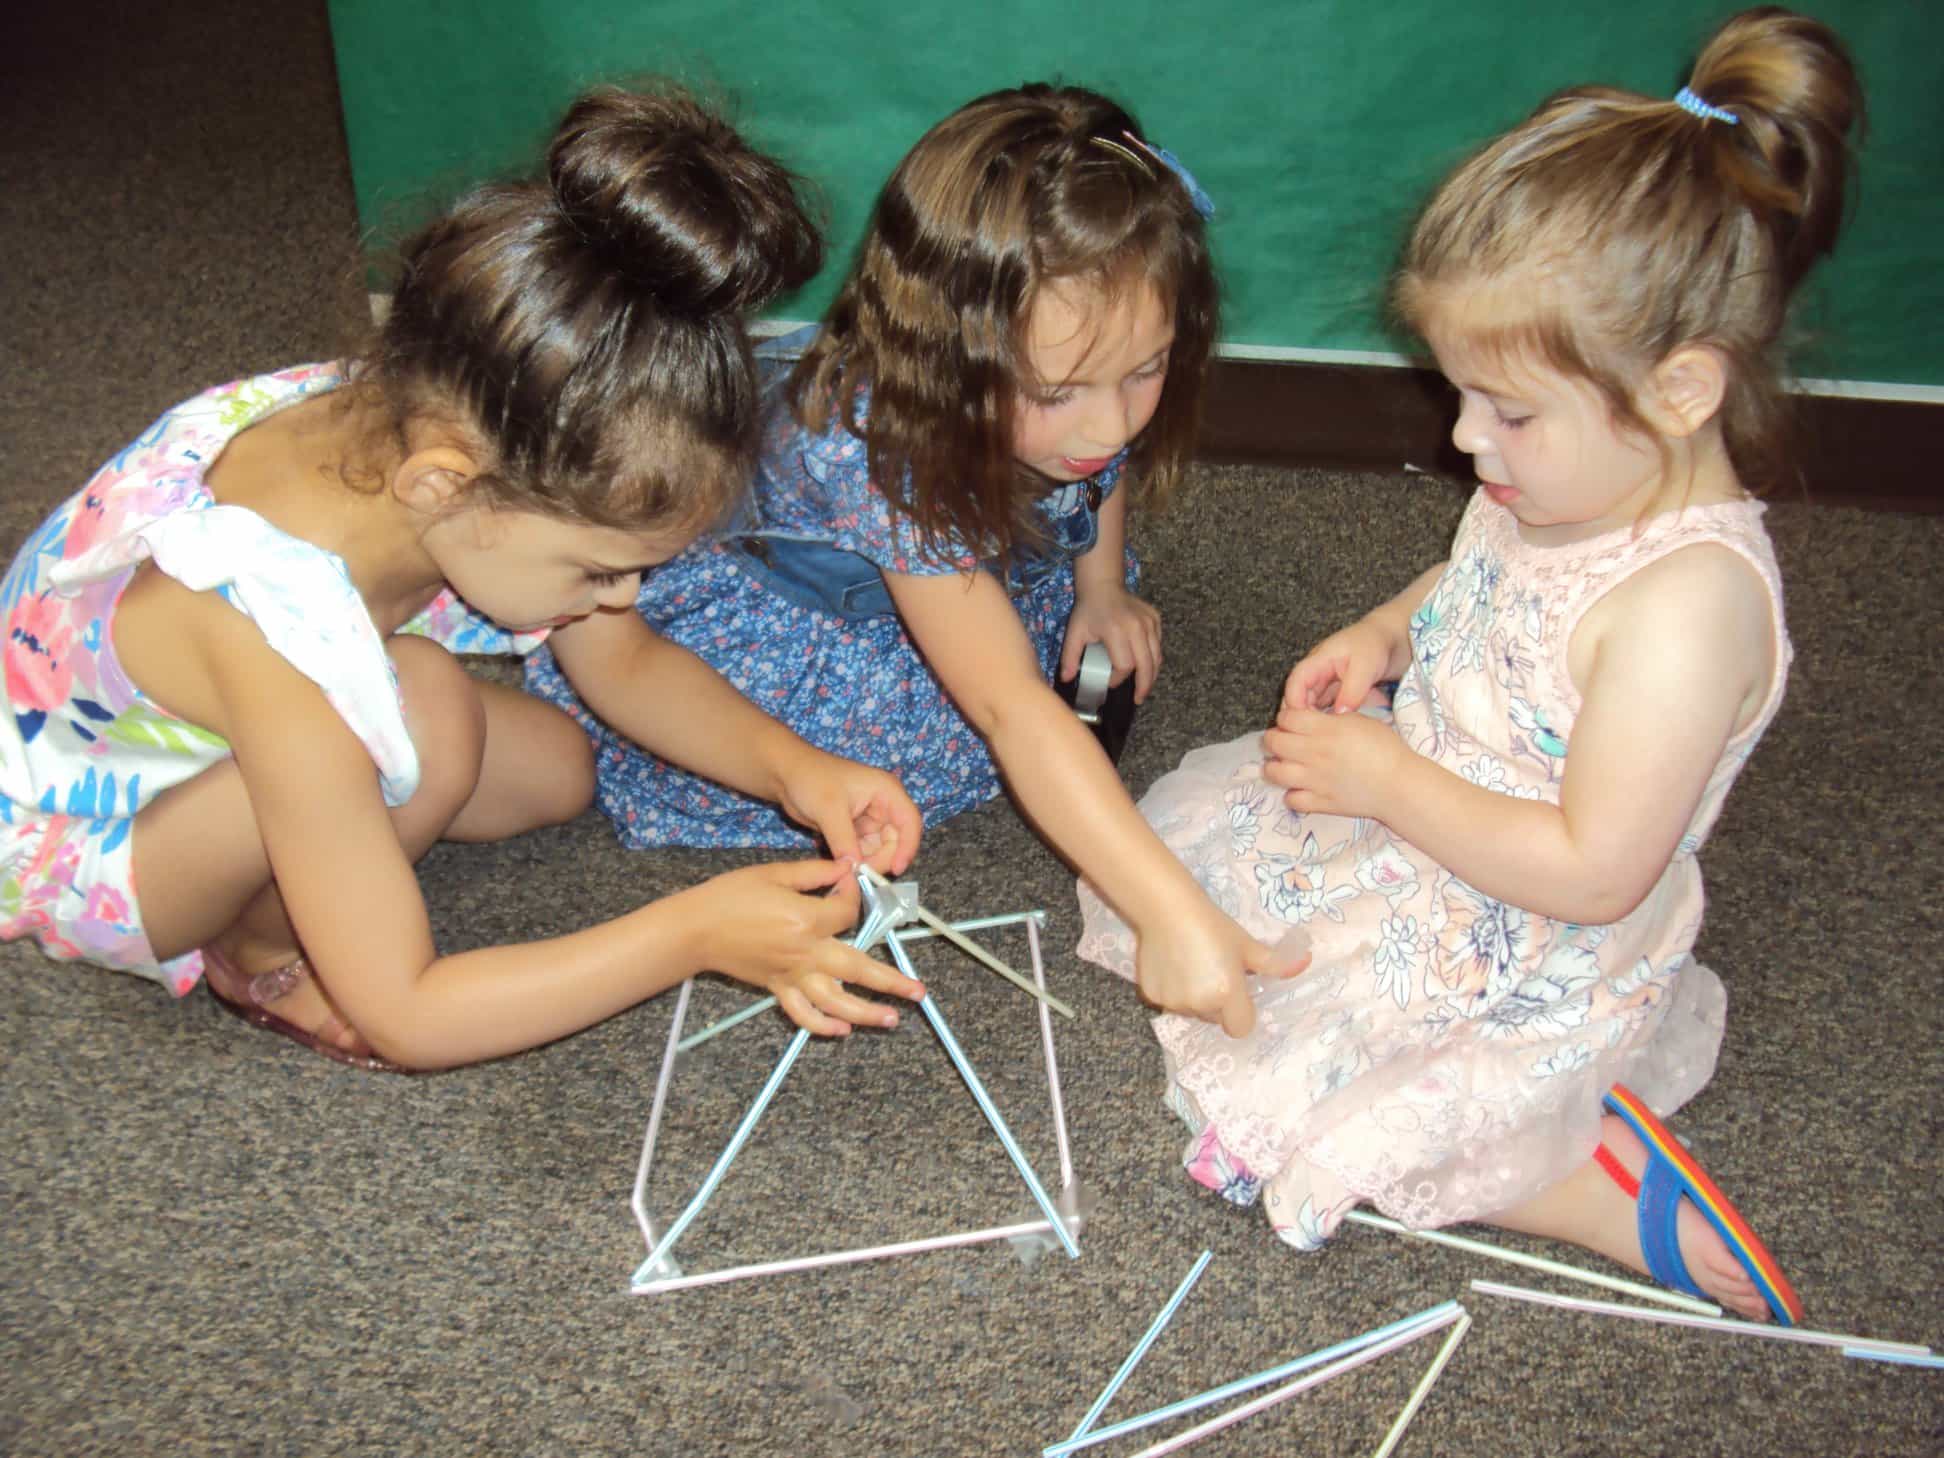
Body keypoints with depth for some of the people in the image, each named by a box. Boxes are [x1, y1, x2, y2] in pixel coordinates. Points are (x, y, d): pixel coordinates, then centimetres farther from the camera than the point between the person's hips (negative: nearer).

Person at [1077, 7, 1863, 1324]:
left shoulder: (1685, 601, -33)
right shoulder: (1566, 485, -7)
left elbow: (1590, 871, -30)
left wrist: (1388, 780, -22)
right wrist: (1384, 635, -3)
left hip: (1519, 958, -9)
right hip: (1417, 833, 10)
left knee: (1273, 1125, -13)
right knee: (1186, 834, 18)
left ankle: (1606, 1182, -3)